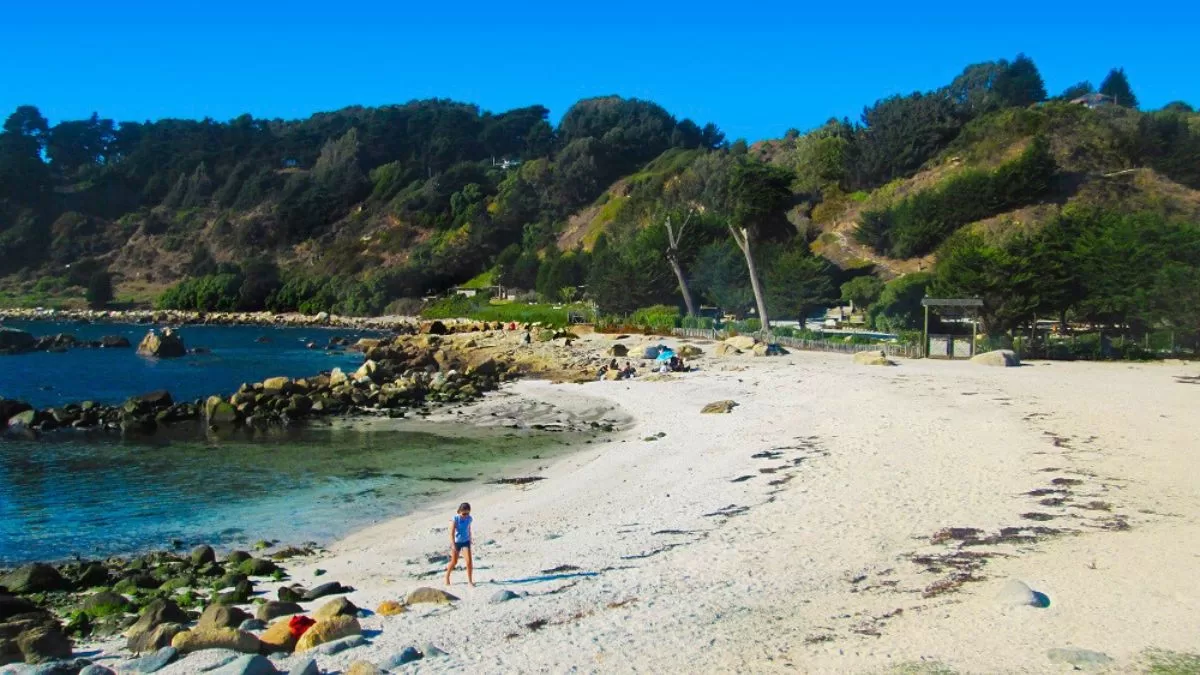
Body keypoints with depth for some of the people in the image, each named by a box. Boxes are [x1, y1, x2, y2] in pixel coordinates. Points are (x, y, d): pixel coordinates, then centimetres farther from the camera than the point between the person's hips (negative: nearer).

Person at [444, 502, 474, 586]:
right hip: (456, 541, -2)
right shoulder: (455, 519, -19)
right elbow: (452, 533, -24)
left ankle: (470, 580, 0)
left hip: (466, 541, 2)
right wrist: (453, 545, -33)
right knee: (454, 562, 11)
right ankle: (447, 577, 35)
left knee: (469, 561, -10)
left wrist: (470, 540, 20)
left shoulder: (469, 518, -8)